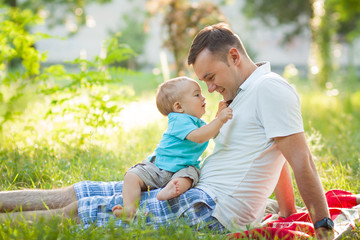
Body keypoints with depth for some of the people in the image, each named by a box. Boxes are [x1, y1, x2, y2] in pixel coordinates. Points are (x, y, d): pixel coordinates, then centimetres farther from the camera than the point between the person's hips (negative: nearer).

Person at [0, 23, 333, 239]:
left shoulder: (269, 89, -13)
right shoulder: (245, 93, 19)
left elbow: (302, 162, -15)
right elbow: (273, 158, 26)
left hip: (215, 211, -9)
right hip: (198, 195, 9)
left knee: (79, 209, -12)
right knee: (78, 193, 5)